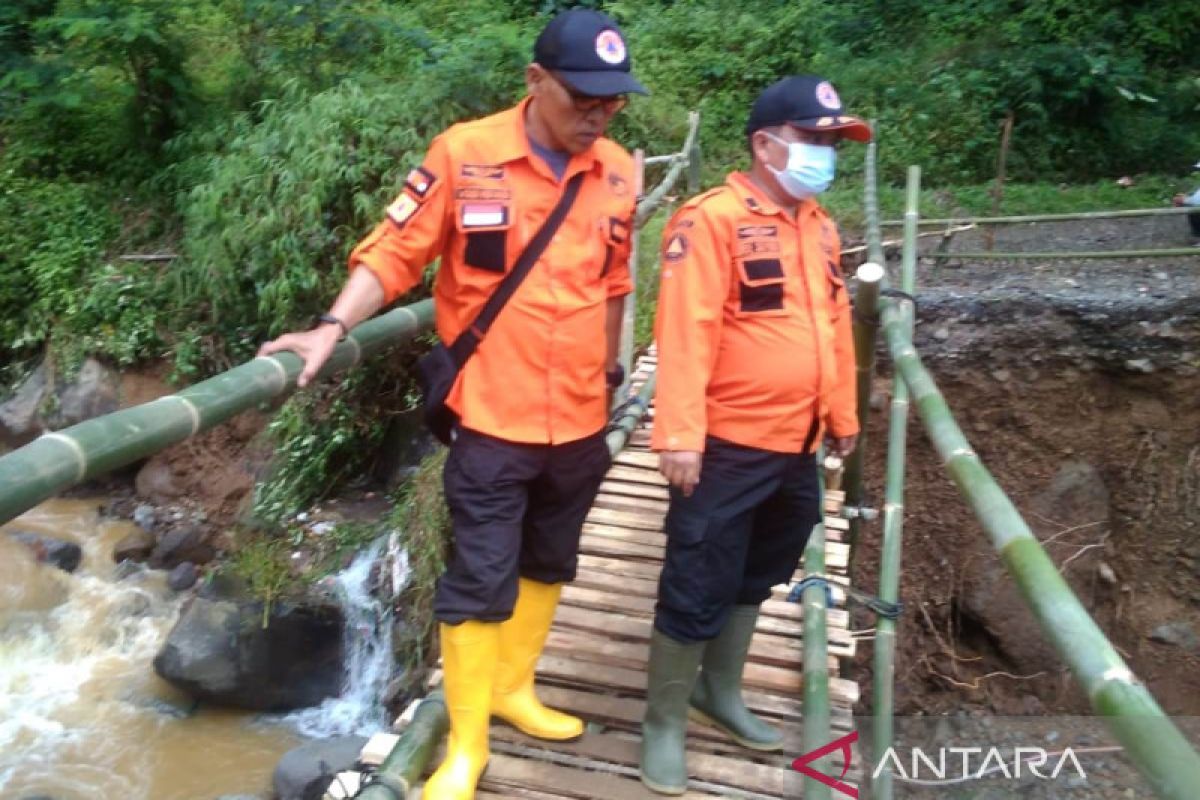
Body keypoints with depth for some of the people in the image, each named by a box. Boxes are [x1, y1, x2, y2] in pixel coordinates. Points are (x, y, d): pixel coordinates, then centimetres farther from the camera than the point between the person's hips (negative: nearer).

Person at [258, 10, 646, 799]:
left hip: (581, 423, 5)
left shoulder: (618, 172, 2)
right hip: (495, 420, -4)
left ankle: (514, 687, 43)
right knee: (480, 580, 4)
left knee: (548, 565, 19)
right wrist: (333, 328, -19)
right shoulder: (465, 155, -10)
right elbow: (394, 254, -7)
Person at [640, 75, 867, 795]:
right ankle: (665, 723, 23)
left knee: (756, 580, 21)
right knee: (697, 591, 3)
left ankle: (721, 691, 41)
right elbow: (686, 332, -20)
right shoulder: (714, 218, -13)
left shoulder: (820, 226, 12)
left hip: (798, 446, 8)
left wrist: (842, 415, 19)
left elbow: (834, 326, 17)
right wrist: (680, 434, -23)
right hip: (729, 447, -8)